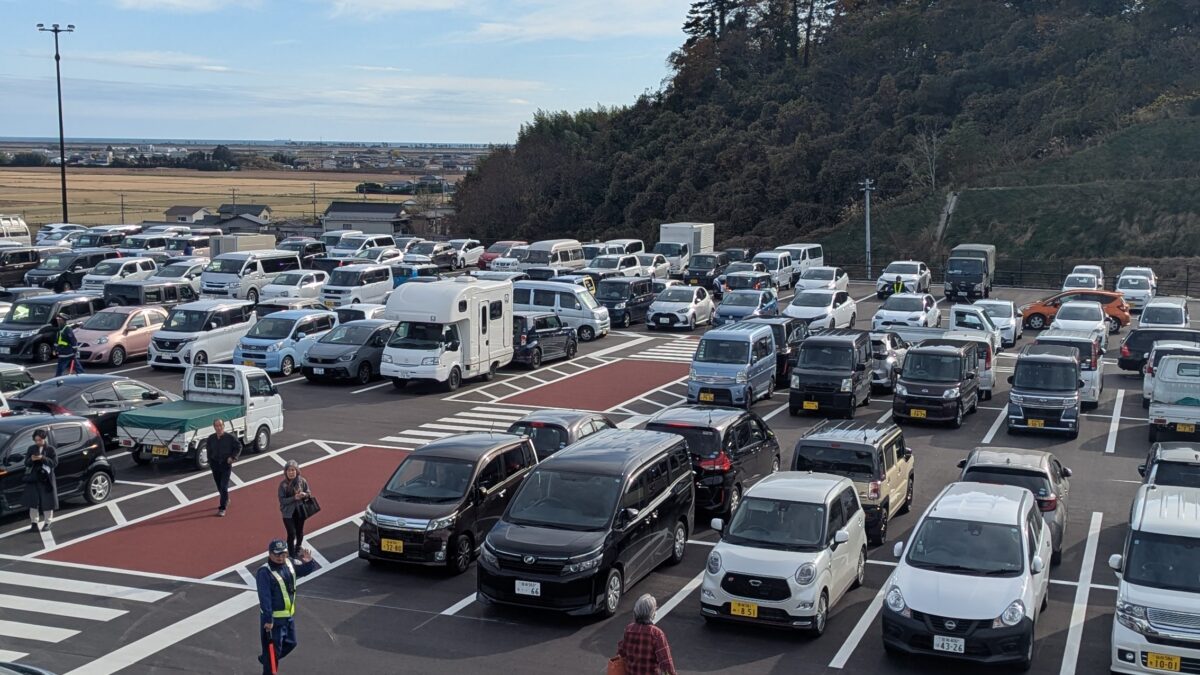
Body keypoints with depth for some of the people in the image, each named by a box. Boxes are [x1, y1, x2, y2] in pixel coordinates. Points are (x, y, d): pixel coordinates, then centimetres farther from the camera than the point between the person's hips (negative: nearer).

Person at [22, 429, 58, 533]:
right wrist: (31, 459, -17)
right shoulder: (31, 449, 8)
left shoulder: (50, 449, -1)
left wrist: (43, 458, -22)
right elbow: (26, 463, 6)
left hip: (46, 479, -3)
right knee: (33, 501, 1)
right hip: (33, 478, 3)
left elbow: (55, 463, -8)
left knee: (47, 501, 1)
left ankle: (47, 523, 10)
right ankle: (34, 523, 9)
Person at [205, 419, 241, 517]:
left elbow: (239, 447, 0)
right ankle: (225, 501, 41)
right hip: (215, 465, 4)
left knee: (224, 487, -9)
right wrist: (210, 462, 10)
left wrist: (233, 457, -11)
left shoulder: (229, 438, -10)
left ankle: (222, 508, -6)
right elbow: (208, 450, 13)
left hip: (226, 465, -4)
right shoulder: (211, 438, -2)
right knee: (219, 486, 16)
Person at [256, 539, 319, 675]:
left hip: (289, 615, 8)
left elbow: (306, 570, 14)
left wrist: (309, 562, -10)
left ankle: (265, 659, 46)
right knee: (273, 649, 1)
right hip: (274, 618, -8)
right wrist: (268, 620, -27)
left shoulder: (289, 564, 0)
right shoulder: (264, 572, -23)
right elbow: (264, 598, -25)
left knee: (290, 643, 24)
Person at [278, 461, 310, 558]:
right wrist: (294, 498, -28)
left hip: (300, 511, 3)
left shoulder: (302, 481, -10)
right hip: (288, 513, -3)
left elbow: (309, 494, 1)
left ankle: (297, 549, 47)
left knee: (299, 532, 19)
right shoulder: (283, 484, -15)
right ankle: (292, 555, 13)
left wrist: (304, 494, -22)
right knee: (291, 534, -5)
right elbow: (281, 500, -15)